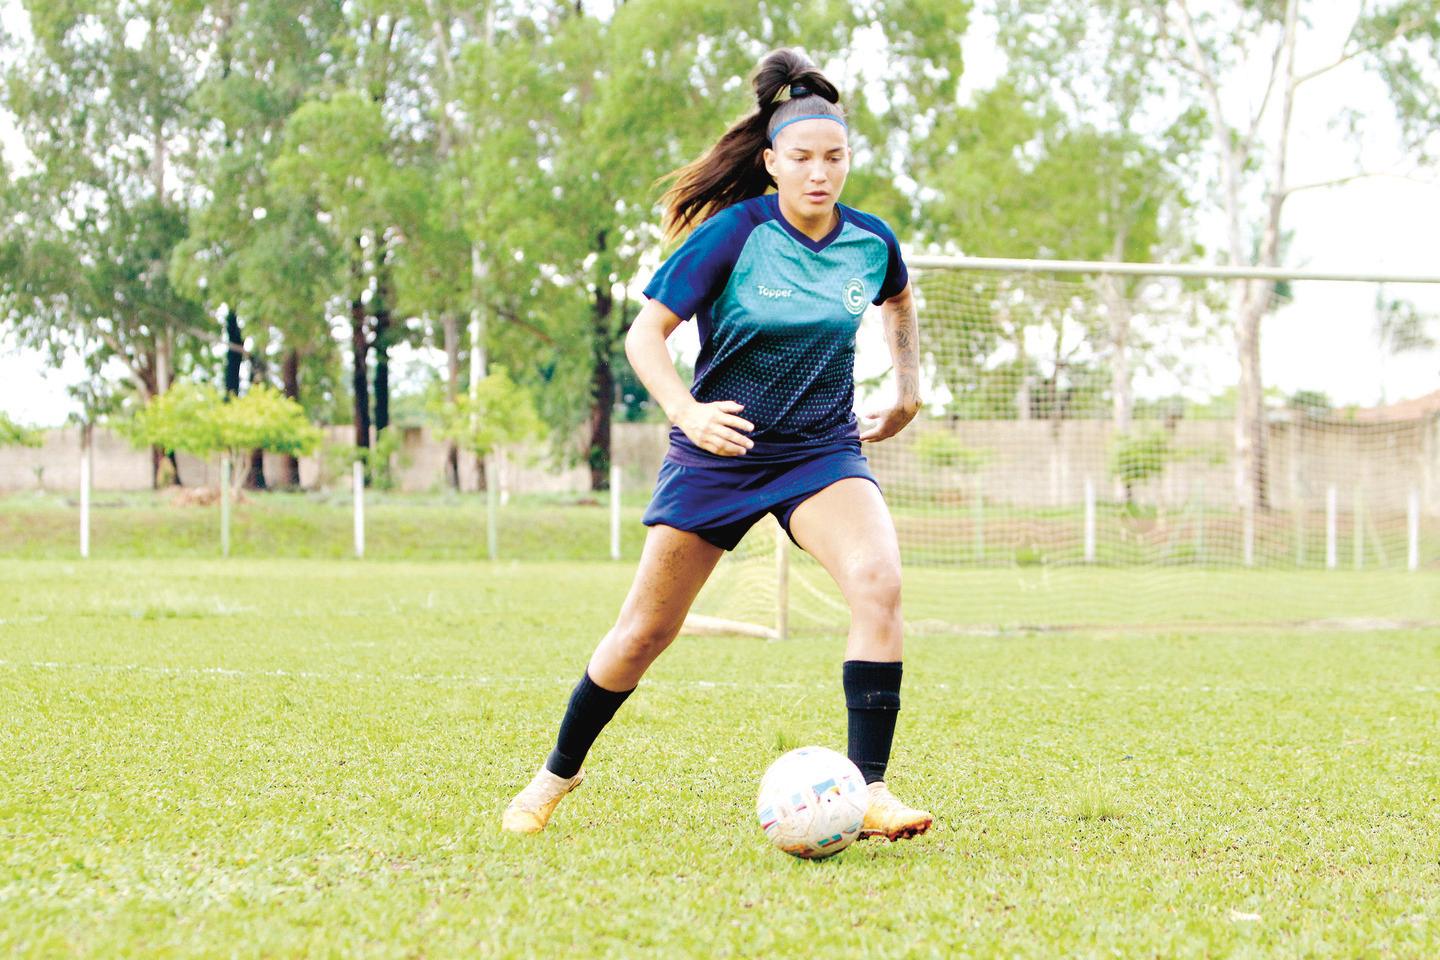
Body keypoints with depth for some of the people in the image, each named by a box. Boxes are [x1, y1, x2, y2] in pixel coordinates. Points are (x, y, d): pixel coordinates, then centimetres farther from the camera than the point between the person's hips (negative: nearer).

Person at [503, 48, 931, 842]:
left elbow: (898, 300, 22)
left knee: (878, 581, -27)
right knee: (645, 631, 7)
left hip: (821, 450, 2)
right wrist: (687, 411, -30)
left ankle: (868, 790, -24)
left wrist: (908, 389, 17)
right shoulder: (734, 234, -16)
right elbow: (644, 334, -15)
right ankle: (557, 775, 30)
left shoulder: (870, 242, -4)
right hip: (718, 451, -2)